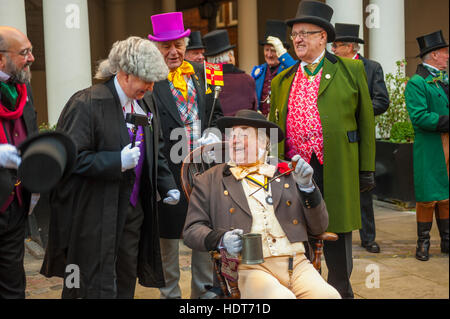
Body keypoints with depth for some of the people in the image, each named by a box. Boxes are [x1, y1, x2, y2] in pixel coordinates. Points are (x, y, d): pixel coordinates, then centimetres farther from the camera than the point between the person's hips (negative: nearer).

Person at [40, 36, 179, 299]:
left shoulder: (146, 104, 9)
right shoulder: (87, 104, -16)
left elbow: (156, 151, 20)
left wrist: (167, 186, 6)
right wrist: (117, 162, -27)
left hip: (133, 211, 7)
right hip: (95, 215, -7)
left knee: (126, 283, 15)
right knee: (99, 287, -1)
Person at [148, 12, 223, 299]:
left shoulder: (202, 74, 11)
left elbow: (217, 114, 17)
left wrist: (214, 135, -2)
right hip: (168, 171, -4)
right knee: (168, 235, 8)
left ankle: (204, 291, 27)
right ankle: (170, 293, 23)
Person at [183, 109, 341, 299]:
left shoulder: (286, 173, 19)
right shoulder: (208, 181, 15)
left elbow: (318, 228, 17)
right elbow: (191, 230, 9)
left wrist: (306, 186, 2)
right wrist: (221, 239, -11)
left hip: (297, 263, 3)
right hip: (249, 268, -2)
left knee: (328, 296, -27)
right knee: (281, 297, -33)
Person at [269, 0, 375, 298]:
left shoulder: (351, 71, 5)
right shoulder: (282, 81, 14)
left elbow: (366, 121, 5)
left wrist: (366, 169, 3)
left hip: (335, 171, -3)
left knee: (336, 238, 5)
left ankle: (340, 291, 23)